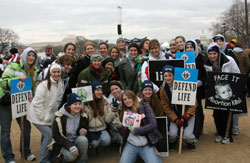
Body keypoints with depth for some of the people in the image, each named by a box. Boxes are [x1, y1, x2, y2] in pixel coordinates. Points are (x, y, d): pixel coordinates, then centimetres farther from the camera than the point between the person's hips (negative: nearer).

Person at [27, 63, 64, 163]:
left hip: (49, 116, 7)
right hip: (38, 116, -7)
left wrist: (54, 115, 7)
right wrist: (42, 117, -17)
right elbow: (37, 103, -19)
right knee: (49, 135, -13)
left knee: (46, 134, 16)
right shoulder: (43, 85, -19)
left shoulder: (61, 84, 2)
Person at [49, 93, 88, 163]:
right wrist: (71, 146, -26)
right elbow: (56, 135, -16)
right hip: (62, 143, -4)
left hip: (76, 140, 4)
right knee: (71, 156, -32)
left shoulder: (82, 115, -5)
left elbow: (85, 127, 12)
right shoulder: (60, 117, -18)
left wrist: (83, 130, -16)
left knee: (83, 139, -30)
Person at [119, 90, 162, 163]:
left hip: (146, 145, -2)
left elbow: (153, 124, -7)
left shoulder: (144, 106, 3)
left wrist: (135, 130, -7)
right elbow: (122, 132, 13)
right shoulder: (124, 112, 14)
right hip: (130, 144, 2)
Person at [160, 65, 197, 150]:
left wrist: (187, 115, -18)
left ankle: (190, 142, 21)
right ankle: (172, 142, 19)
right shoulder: (163, 90, -7)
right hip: (174, 115, 2)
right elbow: (166, 107, -2)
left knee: (187, 136, -17)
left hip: (188, 114, -2)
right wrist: (176, 120, -12)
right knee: (172, 134, -19)